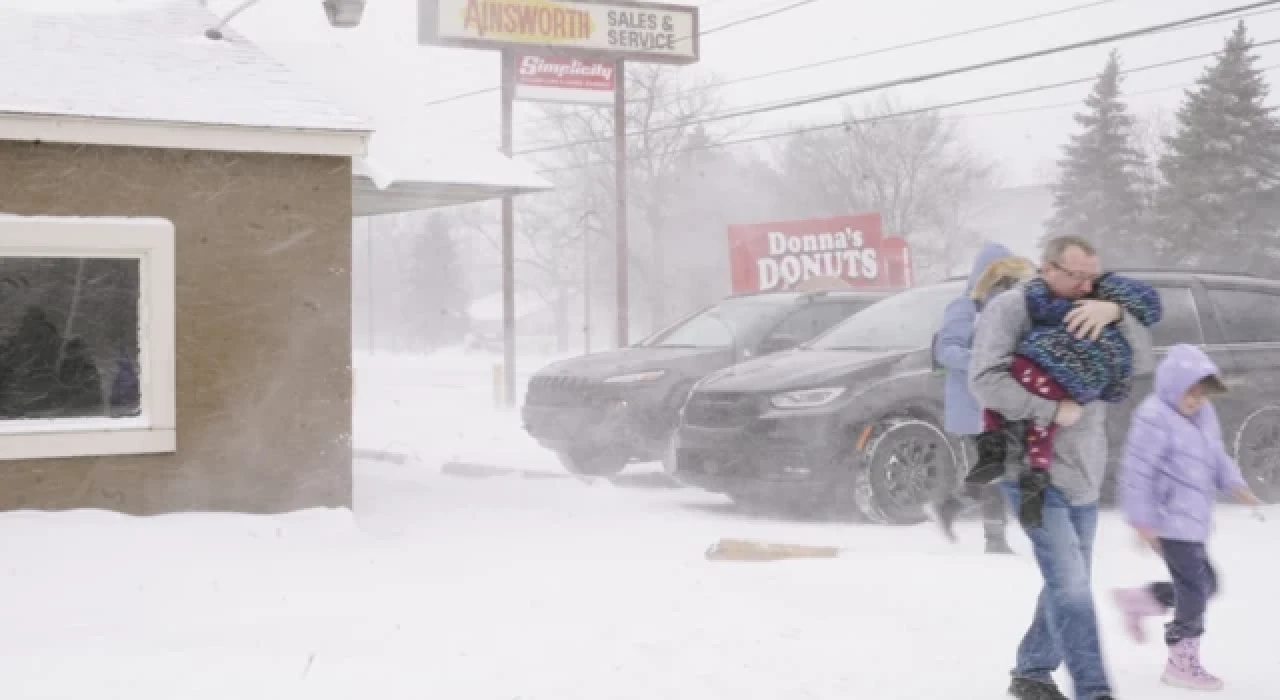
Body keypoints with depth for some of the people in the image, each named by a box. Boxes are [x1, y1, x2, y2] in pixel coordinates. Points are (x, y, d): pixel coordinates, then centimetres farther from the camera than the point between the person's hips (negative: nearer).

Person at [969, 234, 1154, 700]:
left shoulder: (1089, 319, 11)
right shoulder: (1011, 308, -8)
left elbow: (1141, 361, 1)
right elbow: (986, 380, -19)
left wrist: (1116, 313, -15)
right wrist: (1053, 410, -18)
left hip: (1083, 480, 7)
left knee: (1067, 586, 15)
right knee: (1071, 585, -13)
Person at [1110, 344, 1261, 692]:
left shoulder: (1203, 414, 11)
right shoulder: (1154, 417, -18)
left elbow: (1216, 457, 20)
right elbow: (1137, 471, -19)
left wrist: (1235, 485, 1)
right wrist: (1142, 519, -19)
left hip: (1192, 520, 10)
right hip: (1171, 521, -10)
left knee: (1204, 584, 15)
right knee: (1195, 588, -6)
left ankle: (1137, 600, 30)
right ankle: (1183, 663, 6)